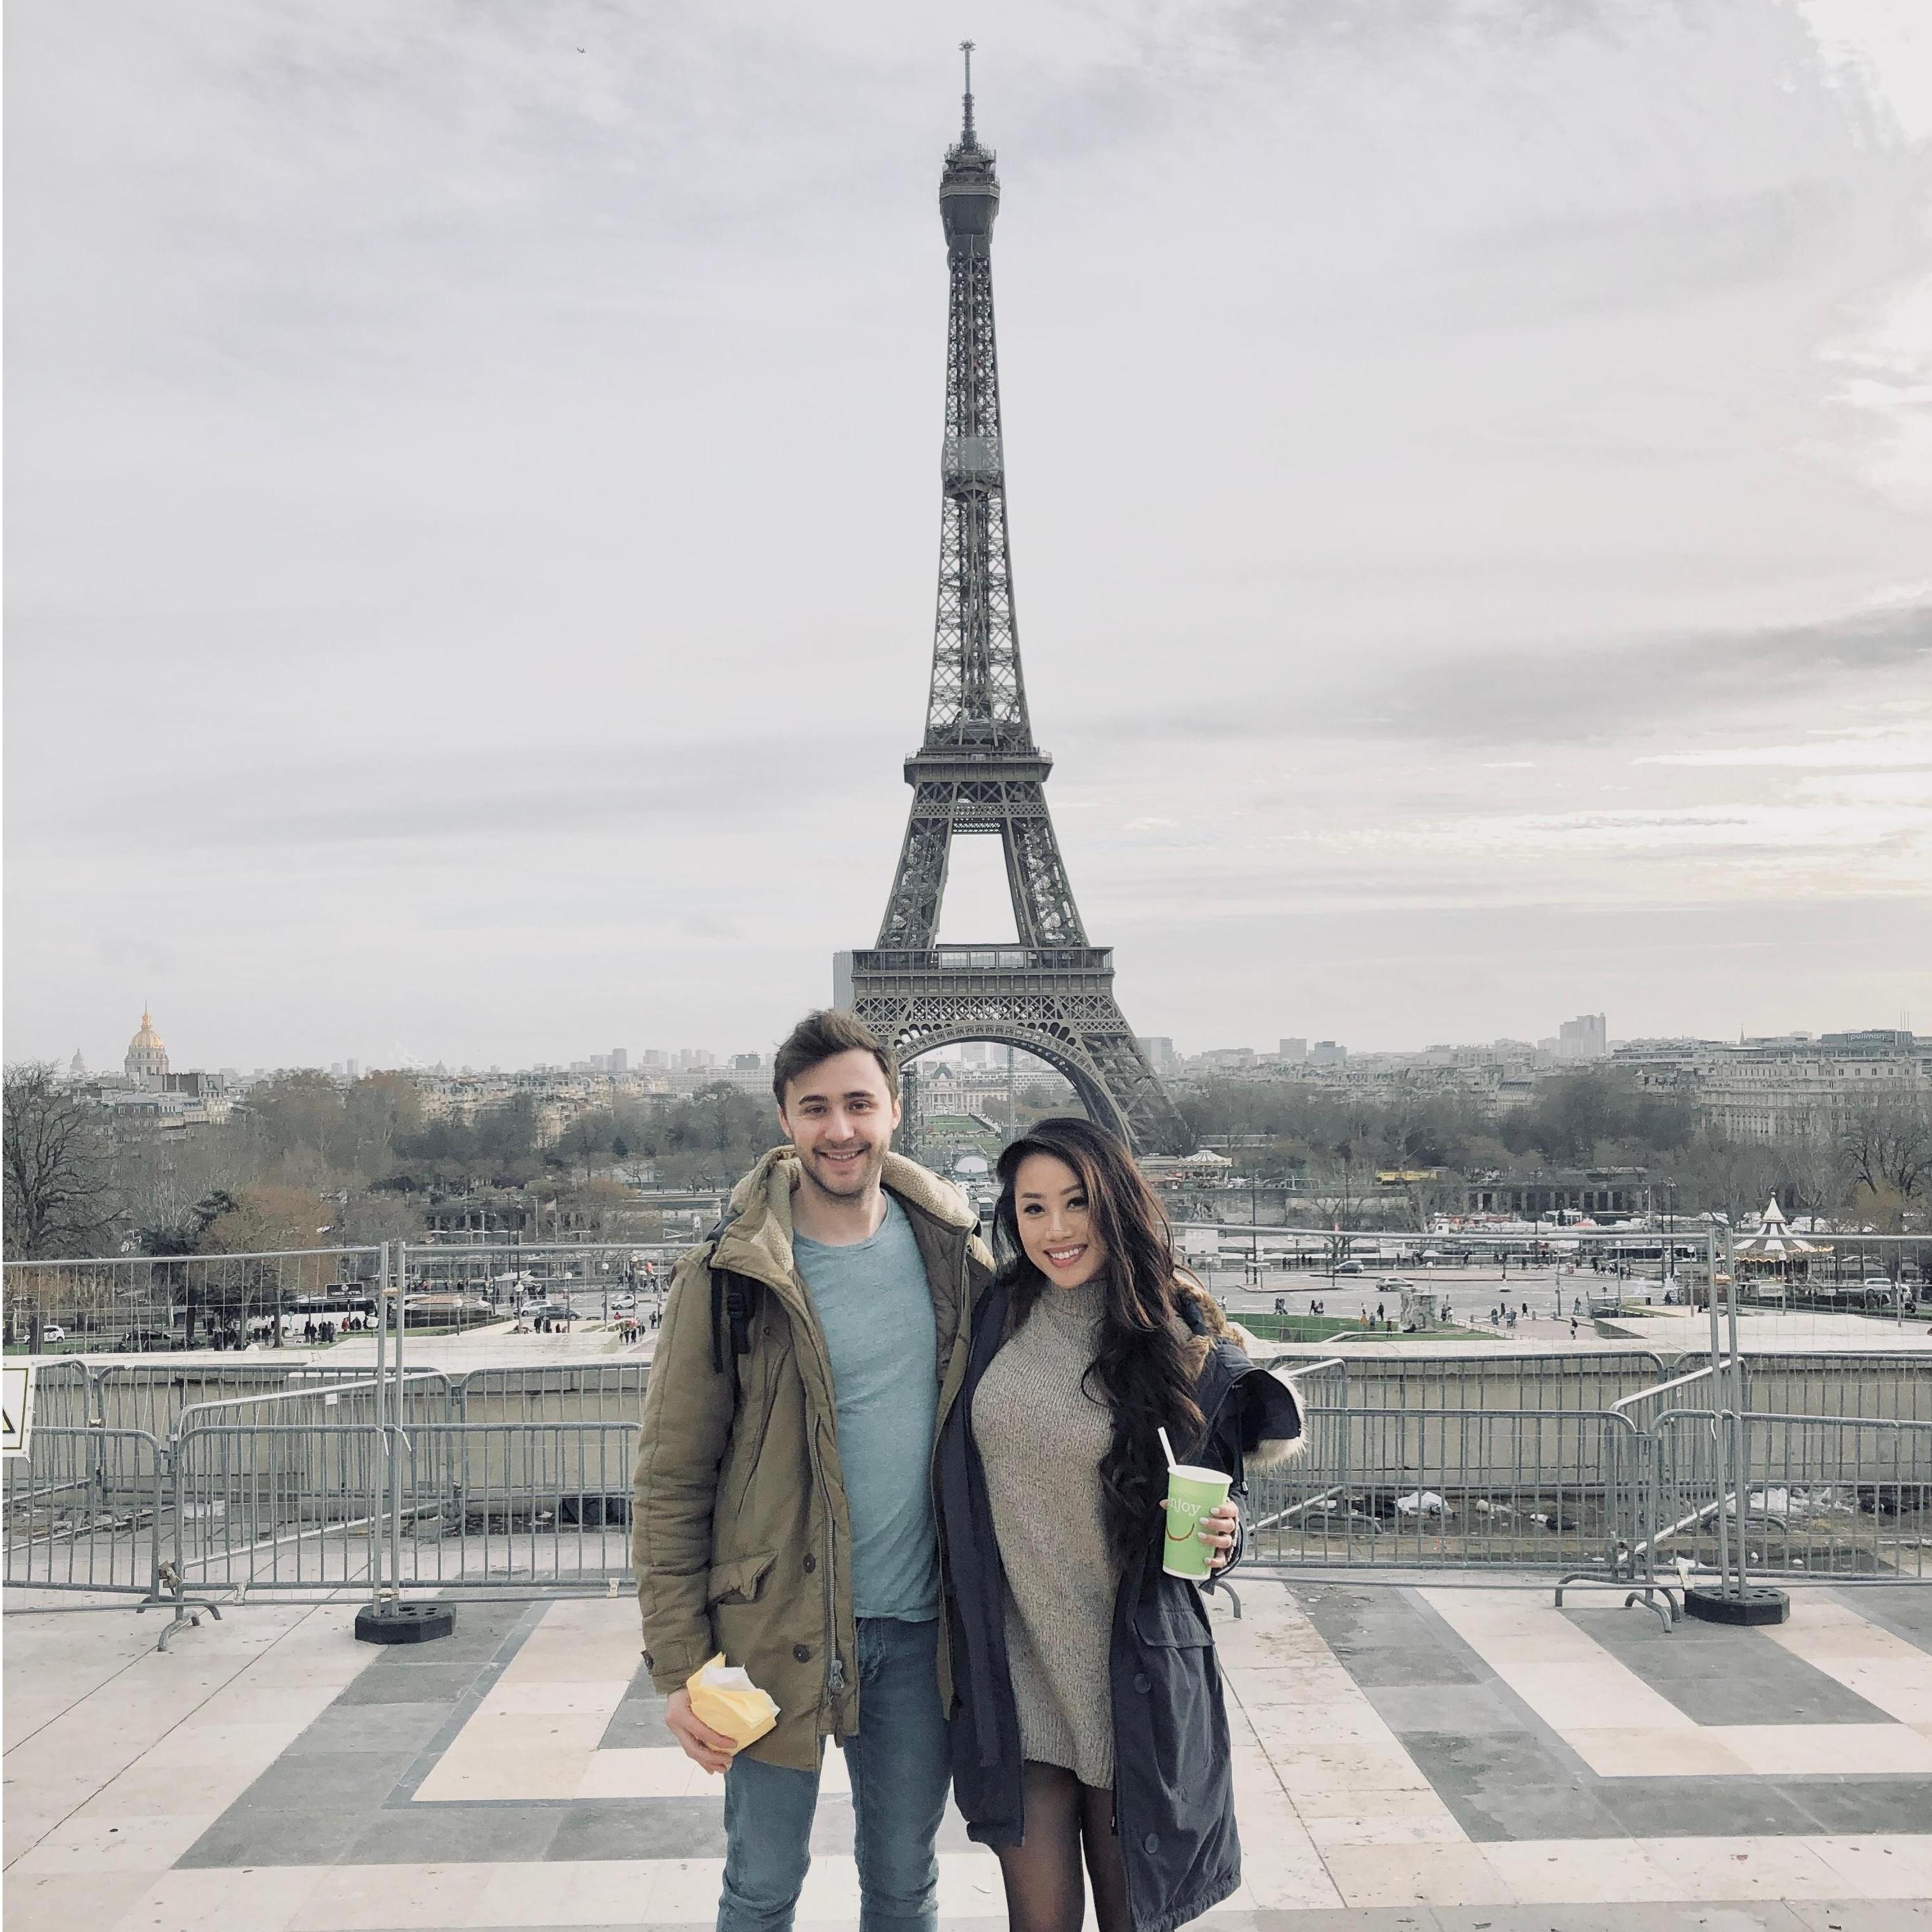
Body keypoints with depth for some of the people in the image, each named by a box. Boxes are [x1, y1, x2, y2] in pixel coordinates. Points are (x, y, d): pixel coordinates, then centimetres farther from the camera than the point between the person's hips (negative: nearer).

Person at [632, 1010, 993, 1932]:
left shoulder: (952, 1250, -1)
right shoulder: (729, 1275, -12)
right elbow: (670, 1484, -9)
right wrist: (678, 1666, -11)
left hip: (919, 1629, 3)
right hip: (776, 1631, -3)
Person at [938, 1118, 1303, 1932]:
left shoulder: (1189, 1350, -8)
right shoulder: (993, 1317, -1)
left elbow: (1215, 1497, 4)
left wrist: (1216, 1538, -18)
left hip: (1131, 1679, -2)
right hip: (1009, 1671, 2)